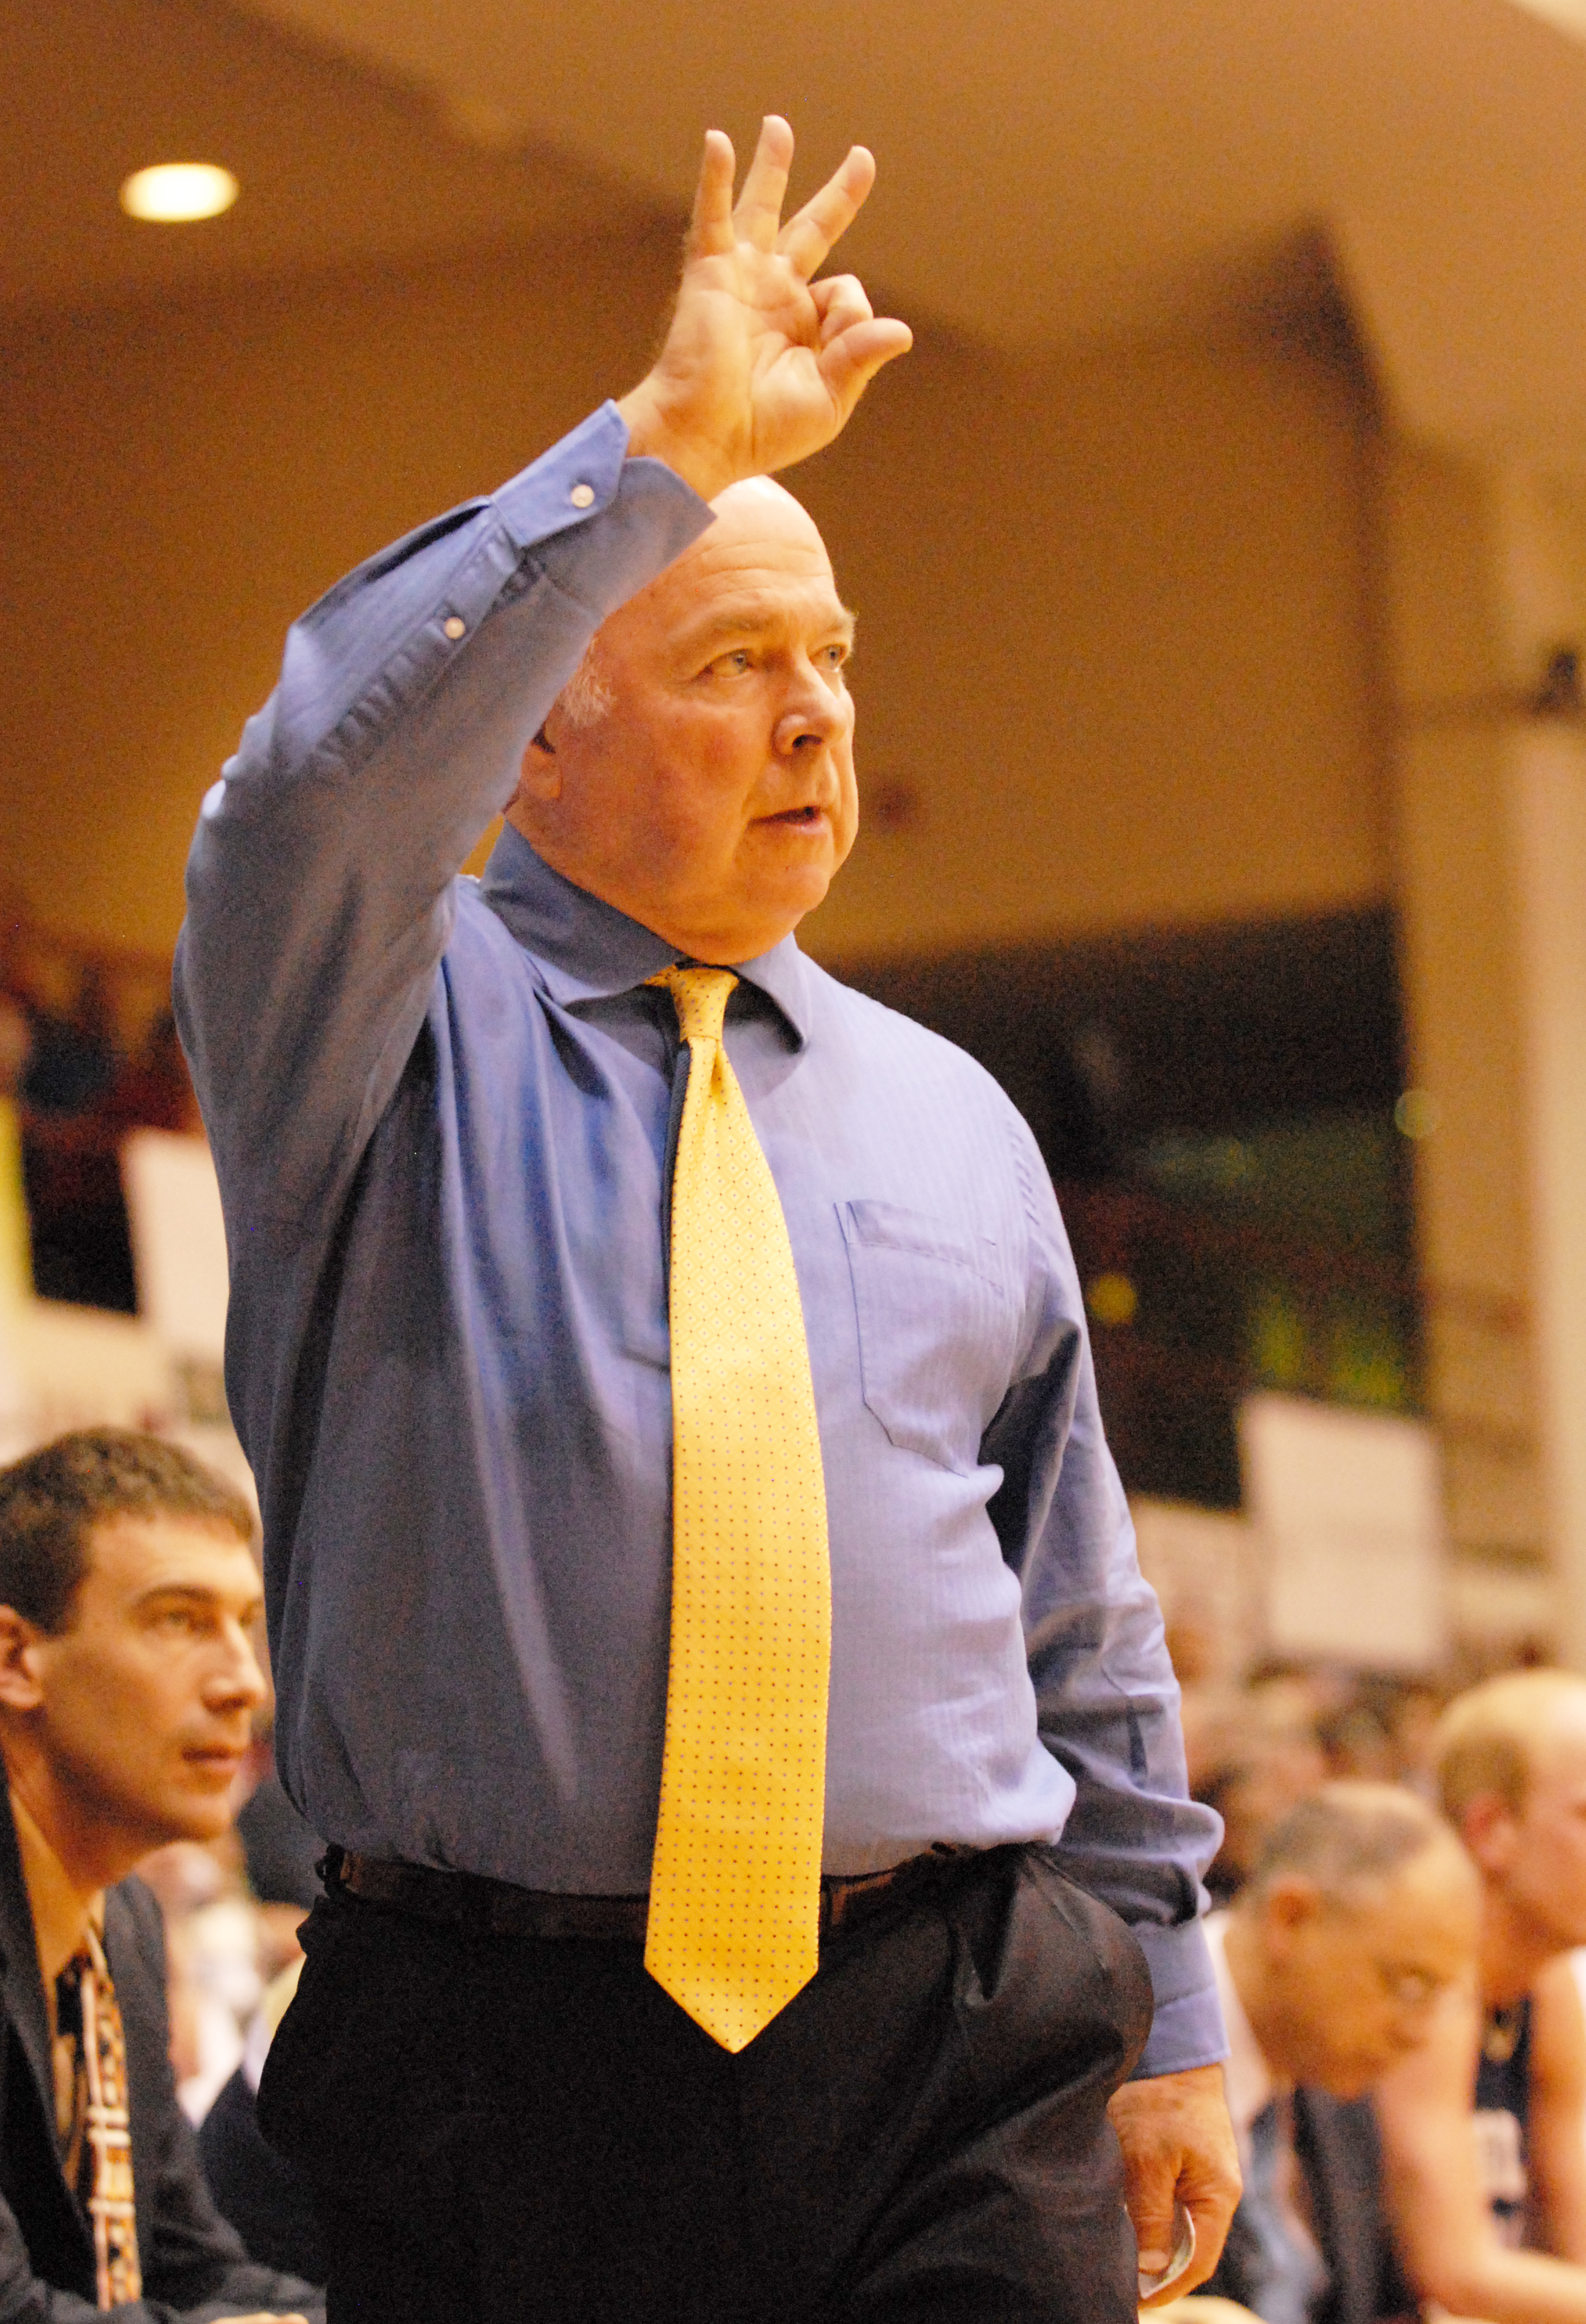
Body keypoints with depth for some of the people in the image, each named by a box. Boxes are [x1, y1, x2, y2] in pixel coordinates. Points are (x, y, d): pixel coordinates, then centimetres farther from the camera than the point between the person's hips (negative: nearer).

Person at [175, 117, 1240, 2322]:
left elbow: (1081, 1621, 18)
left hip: (958, 2054, 3)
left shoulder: (949, 1121, 17)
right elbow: (327, 779, -20)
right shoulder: (401, 1037, 4)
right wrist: (667, 444, -22)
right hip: (502, 2060, -3)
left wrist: (1169, 2019, 15)